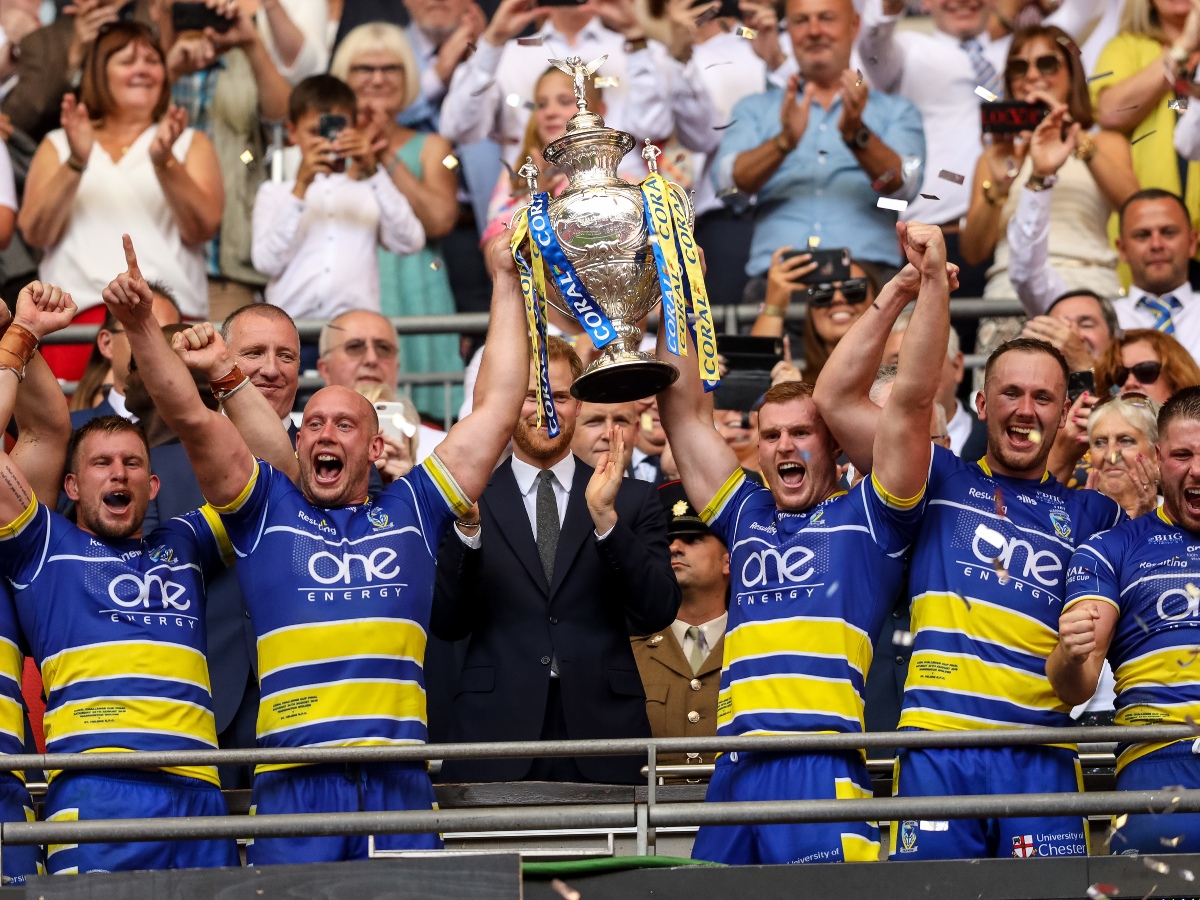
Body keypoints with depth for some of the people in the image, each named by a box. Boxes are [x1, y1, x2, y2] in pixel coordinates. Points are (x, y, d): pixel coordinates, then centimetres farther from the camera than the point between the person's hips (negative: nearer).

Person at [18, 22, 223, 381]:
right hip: (76, 310, 0)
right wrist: (75, 163, -8)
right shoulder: (58, 145, 20)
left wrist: (164, 162, -12)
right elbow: (35, 233, 5)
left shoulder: (190, 144, 19)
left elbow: (202, 229, 2)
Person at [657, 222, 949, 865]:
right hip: (737, 768, 5)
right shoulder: (746, 515, 24)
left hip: (824, 768, -5)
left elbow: (911, 403, 2)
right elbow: (684, 412, 24)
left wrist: (932, 285, -5)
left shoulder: (865, 517, 12)